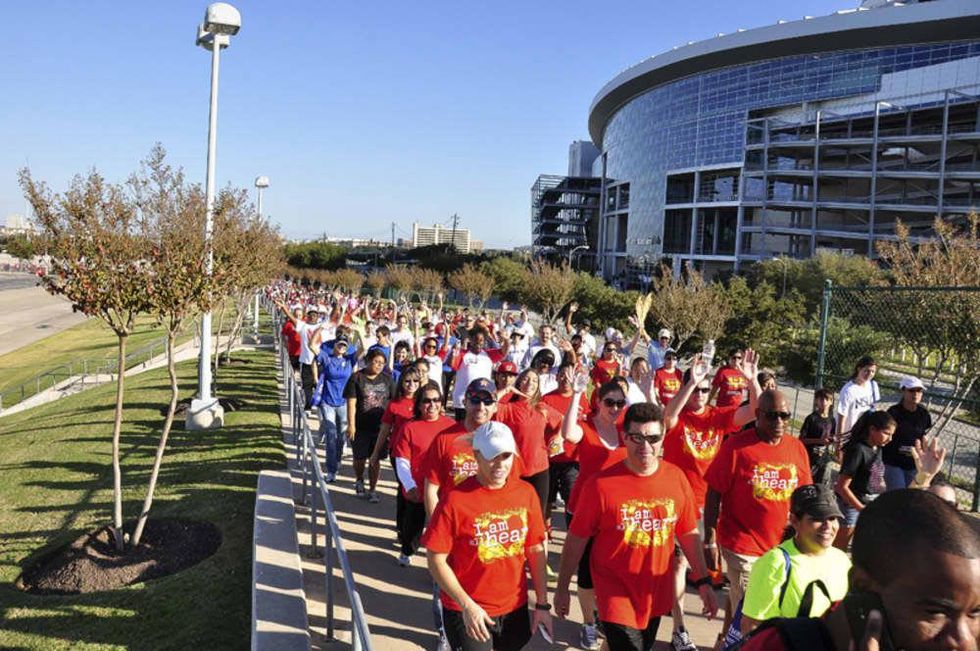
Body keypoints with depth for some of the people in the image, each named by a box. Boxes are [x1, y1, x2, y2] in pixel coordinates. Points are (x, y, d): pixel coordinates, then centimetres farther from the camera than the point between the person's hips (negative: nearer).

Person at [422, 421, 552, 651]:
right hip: (466, 611, -4)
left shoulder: (526, 493, -4)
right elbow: (436, 560, -12)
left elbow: (536, 550, 4)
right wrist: (467, 605, -16)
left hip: (515, 607, 4)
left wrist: (542, 604, 4)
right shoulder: (456, 500, -17)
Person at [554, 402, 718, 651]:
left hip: (656, 593, 4)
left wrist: (703, 580, 6)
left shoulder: (676, 478, -7)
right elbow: (577, 539, -10)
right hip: (616, 593, -4)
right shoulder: (601, 483, -18)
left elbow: (689, 533, 5)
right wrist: (562, 588, -4)